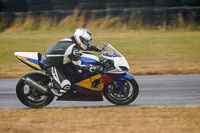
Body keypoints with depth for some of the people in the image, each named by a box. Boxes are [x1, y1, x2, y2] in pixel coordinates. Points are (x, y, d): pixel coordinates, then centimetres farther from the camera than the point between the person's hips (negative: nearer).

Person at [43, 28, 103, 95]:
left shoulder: (72, 39, -2)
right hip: (51, 65, -10)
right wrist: (95, 68, -28)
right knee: (66, 86, -23)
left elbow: (87, 46, 16)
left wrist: (101, 49, 13)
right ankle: (51, 85, 3)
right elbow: (79, 67, -24)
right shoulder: (73, 50, -28)